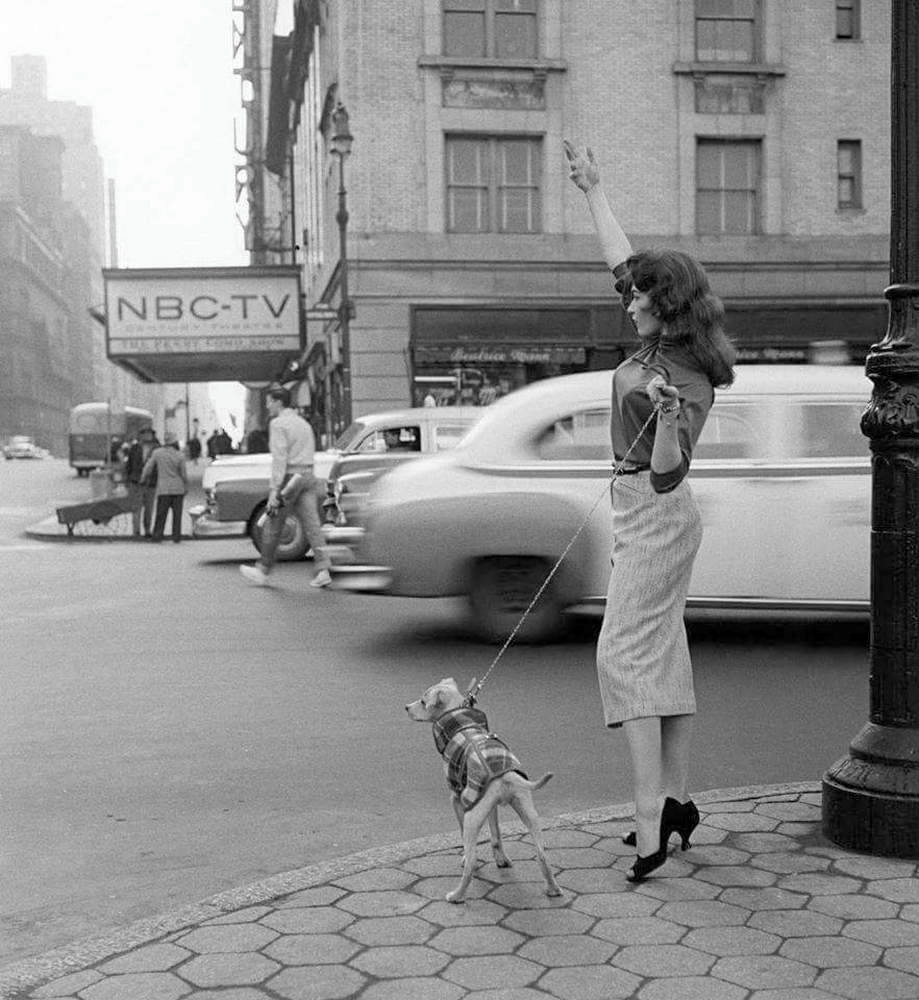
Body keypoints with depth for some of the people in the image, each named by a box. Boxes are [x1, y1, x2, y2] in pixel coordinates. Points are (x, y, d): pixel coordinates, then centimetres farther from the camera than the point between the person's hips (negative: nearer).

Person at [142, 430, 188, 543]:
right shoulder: (180, 456, -7)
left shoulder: (157, 453, -5)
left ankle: (157, 536, 0)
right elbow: (184, 474, -3)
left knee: (161, 514, 4)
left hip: (163, 489, 0)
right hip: (178, 489, 0)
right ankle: (176, 537, 5)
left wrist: (143, 478, 21)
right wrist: (186, 487, 12)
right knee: (177, 514, 7)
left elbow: (148, 469, 2)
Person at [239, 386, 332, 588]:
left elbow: (279, 458, -17)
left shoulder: (278, 424, -7)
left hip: (288, 478, -7)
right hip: (308, 476, 7)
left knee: (273, 526, 5)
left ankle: (263, 572, 15)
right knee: (312, 524, 0)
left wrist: (274, 490, -20)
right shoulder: (304, 423, 19)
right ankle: (323, 570, -10)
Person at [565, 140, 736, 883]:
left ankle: (651, 821, -14)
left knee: (625, 655, -12)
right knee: (664, 653, 12)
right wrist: (594, 191, 23)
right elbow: (621, 259, 16)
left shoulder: (690, 381, -20)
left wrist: (667, 414, -46)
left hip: (655, 514, -9)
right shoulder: (659, 341, 3)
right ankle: (677, 800, 20)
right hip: (646, 513, 9)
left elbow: (667, 472, -29)